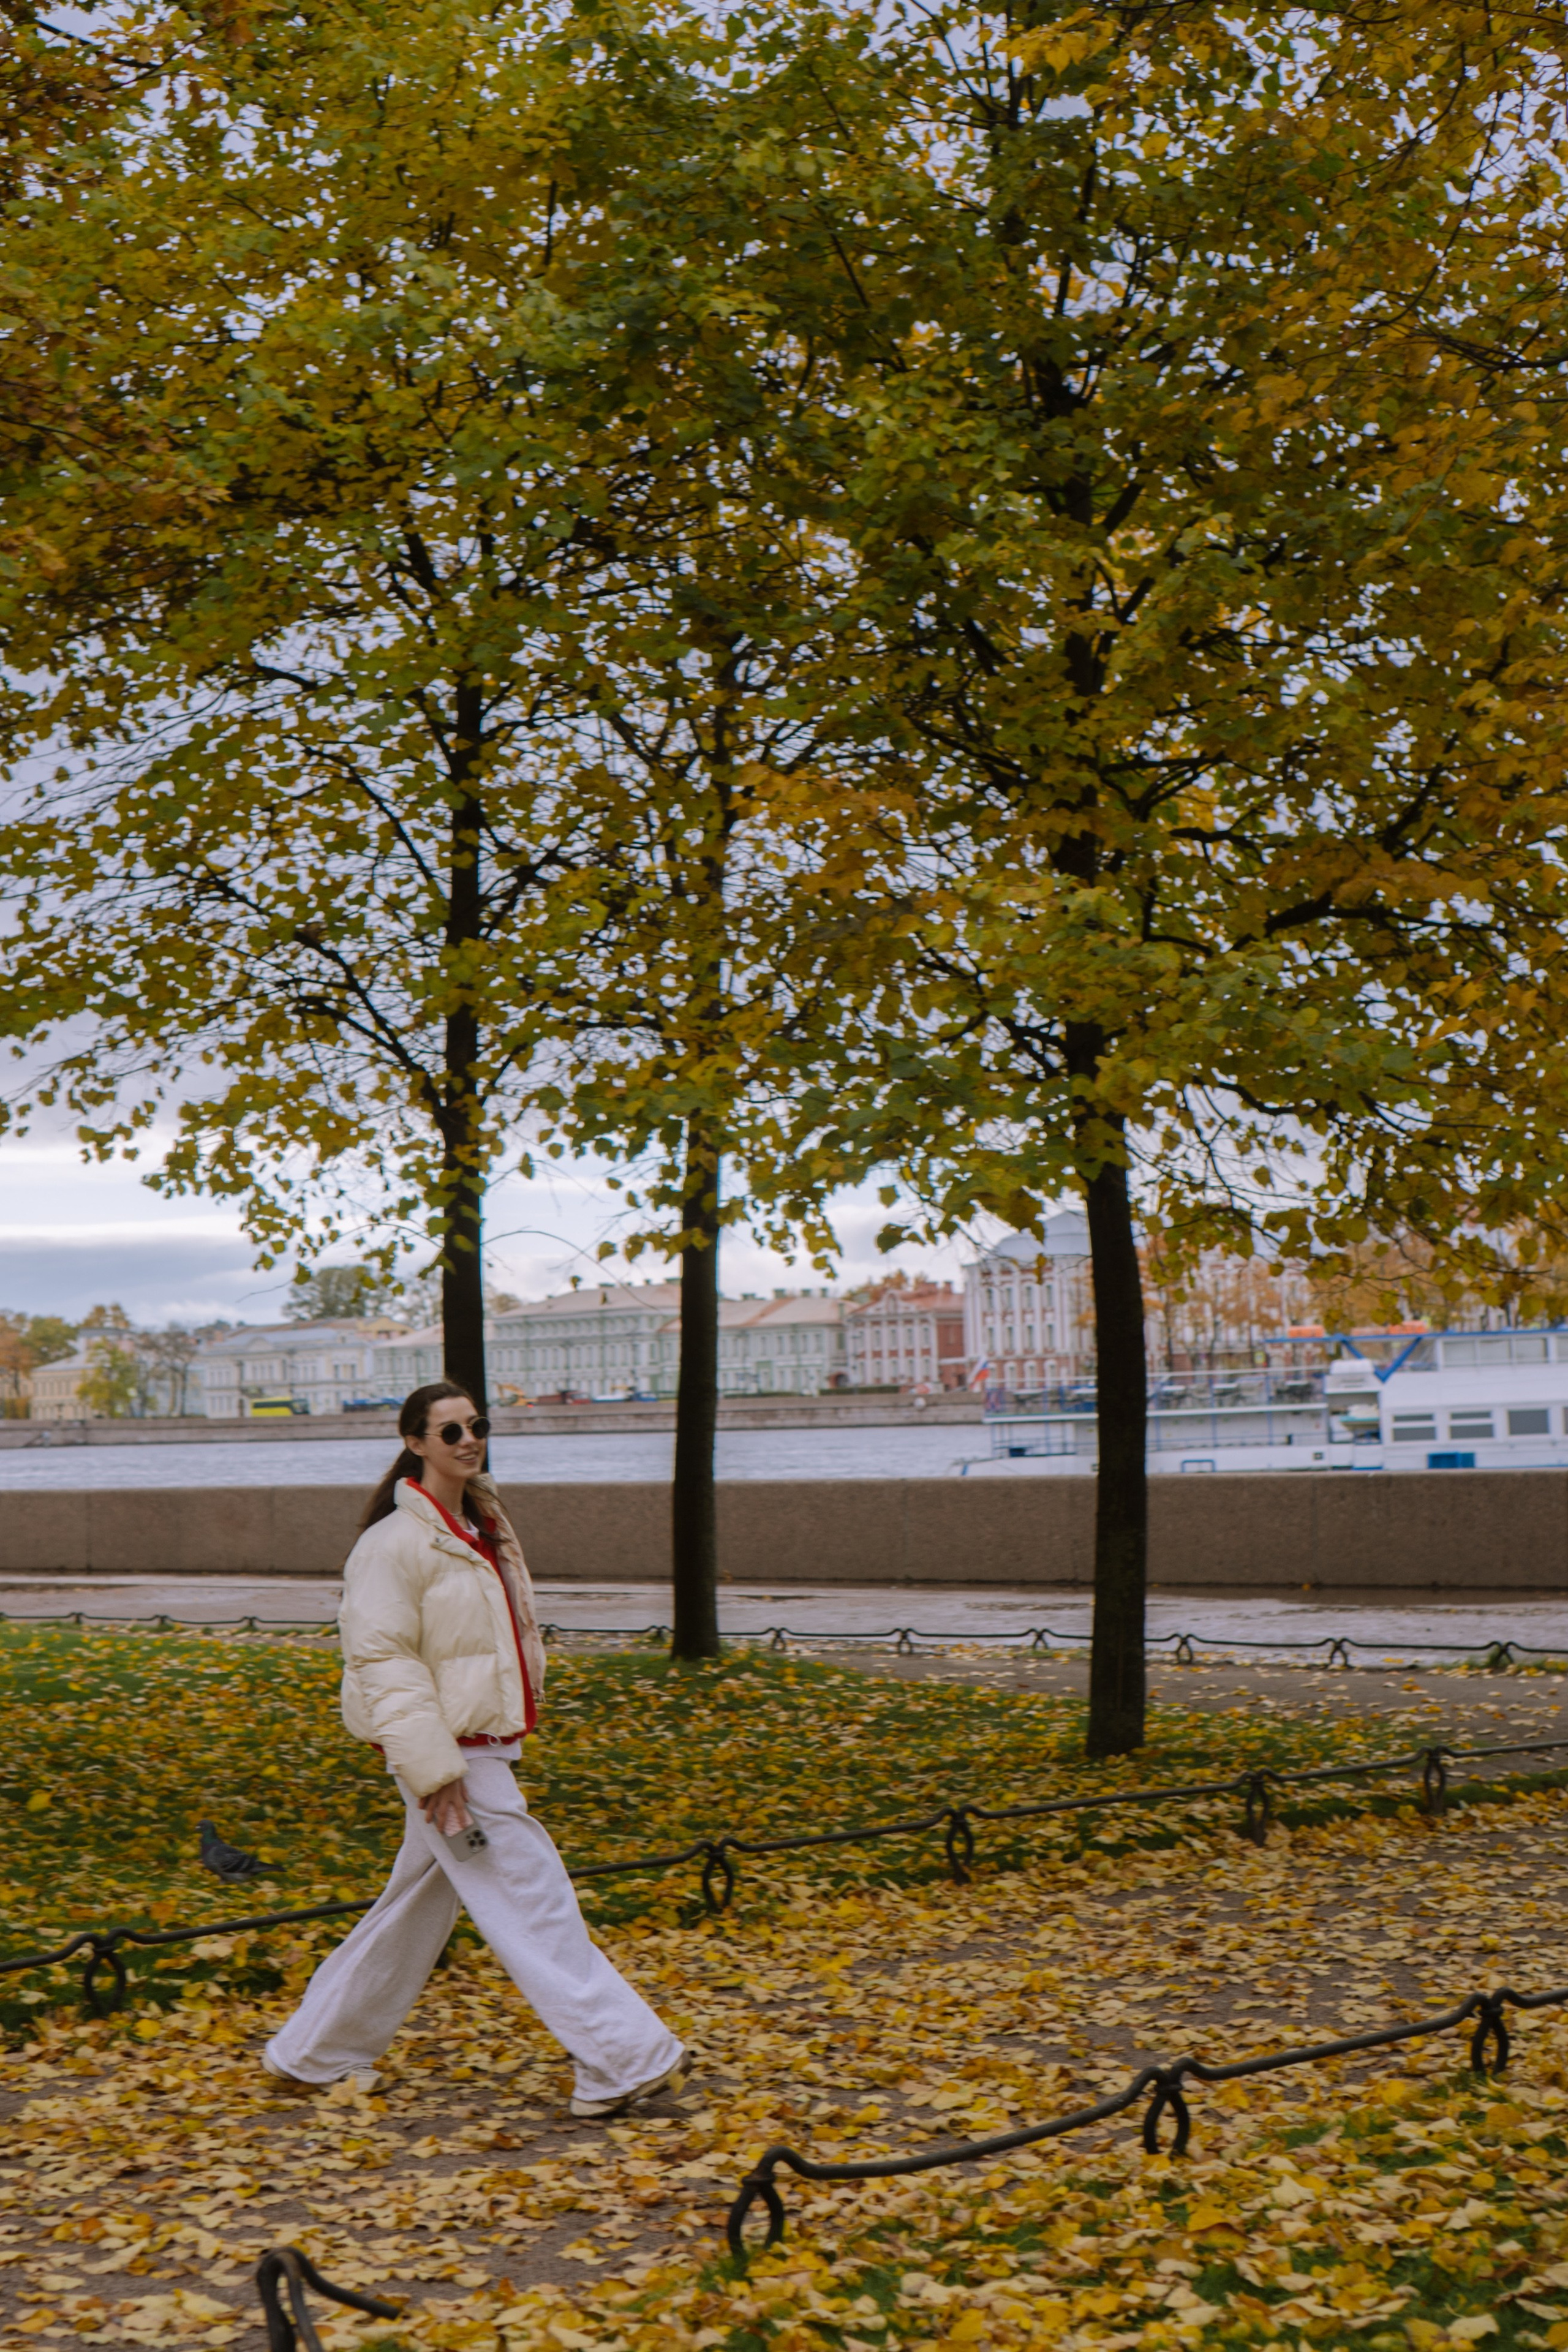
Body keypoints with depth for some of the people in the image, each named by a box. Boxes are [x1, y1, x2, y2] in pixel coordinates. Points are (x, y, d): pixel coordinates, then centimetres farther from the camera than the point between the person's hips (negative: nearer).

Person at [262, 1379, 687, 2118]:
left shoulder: (481, 1524, 13)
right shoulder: (396, 1542, -16)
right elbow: (382, 1661, -20)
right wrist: (434, 1770, -23)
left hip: (484, 1745, 10)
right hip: (445, 1754, -9)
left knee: (416, 1907, 17)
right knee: (535, 1901, -8)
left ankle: (313, 2055, 29)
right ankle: (622, 2063, -3)